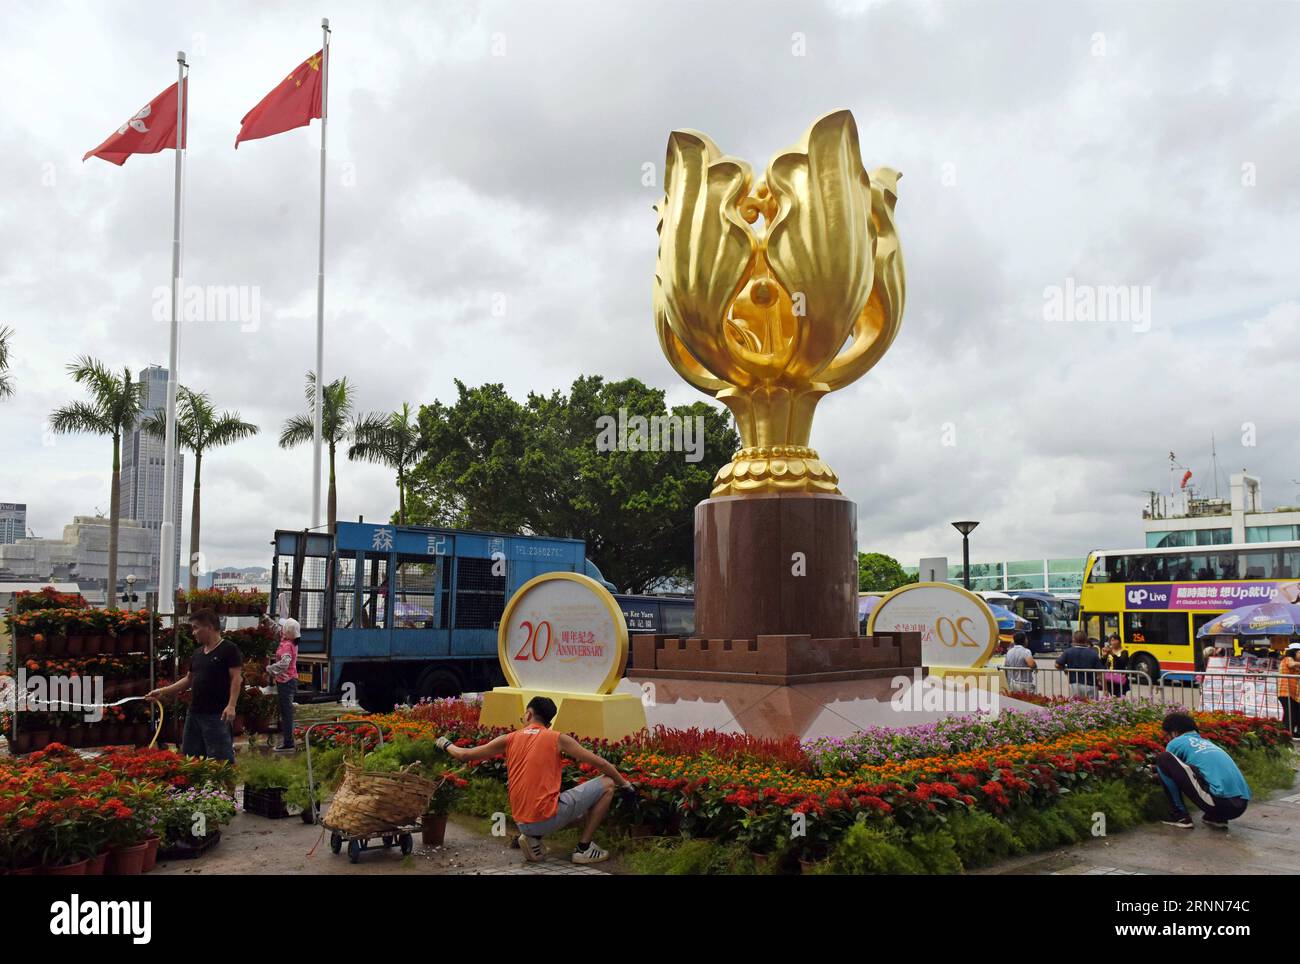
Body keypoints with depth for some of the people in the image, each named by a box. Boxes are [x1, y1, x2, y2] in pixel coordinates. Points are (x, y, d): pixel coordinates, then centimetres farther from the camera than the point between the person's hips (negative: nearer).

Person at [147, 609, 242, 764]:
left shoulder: (229, 649, -8)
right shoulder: (197, 653, 16)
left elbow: (236, 678, -14)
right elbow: (189, 679, 24)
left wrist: (231, 705, -22)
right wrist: (163, 692, 18)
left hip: (217, 714, -8)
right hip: (194, 712, 8)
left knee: (221, 759, -8)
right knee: (189, 756, 12)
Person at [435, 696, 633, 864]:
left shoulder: (509, 739, 9)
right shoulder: (559, 739, 0)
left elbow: (464, 755, 17)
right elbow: (602, 764, 3)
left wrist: (446, 744, 38)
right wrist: (624, 784, 19)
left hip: (522, 823, 5)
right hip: (548, 818, -5)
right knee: (607, 784, 8)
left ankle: (533, 839, 11)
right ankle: (584, 848, 6)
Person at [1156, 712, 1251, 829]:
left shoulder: (1176, 743, 10)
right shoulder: (1207, 742, 30)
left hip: (1218, 802, -8)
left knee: (1164, 759, 0)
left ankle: (1180, 816, 5)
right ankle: (1217, 818, 16)